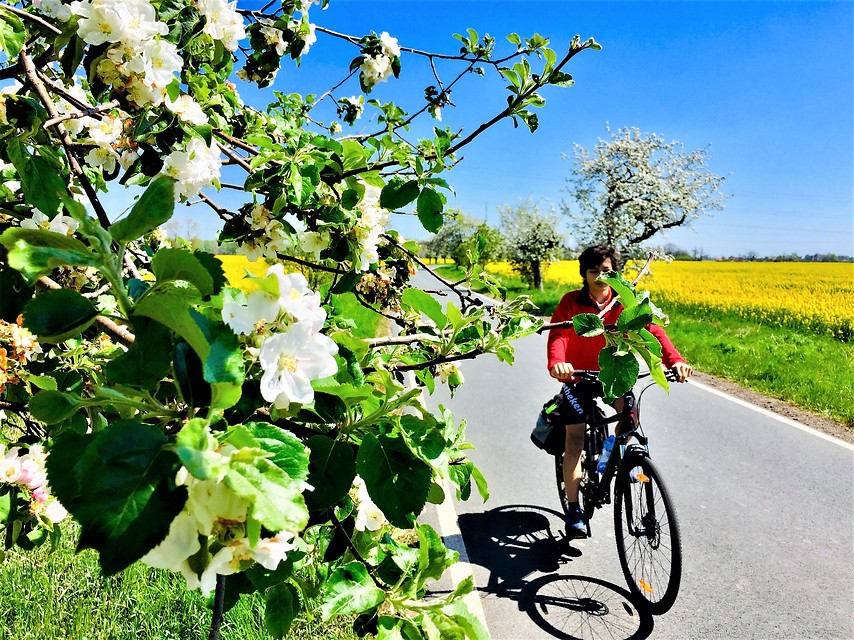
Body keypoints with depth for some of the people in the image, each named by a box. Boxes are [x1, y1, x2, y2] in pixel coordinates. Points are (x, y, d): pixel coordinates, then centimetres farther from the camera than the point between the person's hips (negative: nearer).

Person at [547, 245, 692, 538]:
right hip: (578, 376, -1)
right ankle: (574, 511, 3)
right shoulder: (571, 302, -14)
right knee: (575, 438, -8)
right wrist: (556, 363, -50)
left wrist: (674, 360, -40)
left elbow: (651, 330, -21)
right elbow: (558, 335, -28)